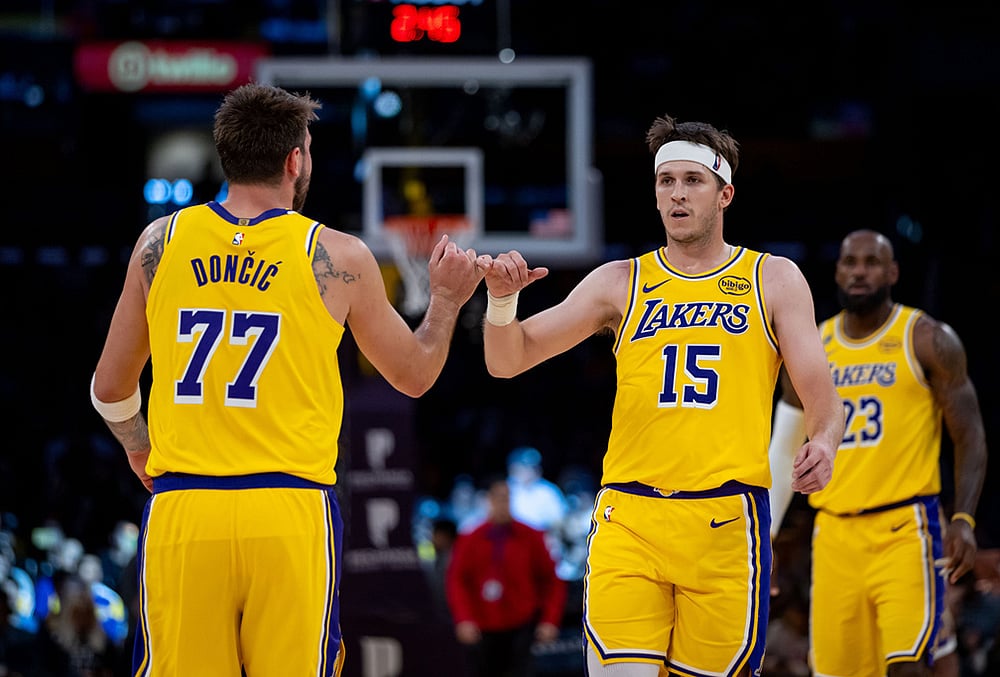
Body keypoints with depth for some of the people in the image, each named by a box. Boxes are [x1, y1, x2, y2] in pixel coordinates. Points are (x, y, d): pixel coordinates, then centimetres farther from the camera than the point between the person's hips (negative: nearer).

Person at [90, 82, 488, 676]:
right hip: (290, 514, -2)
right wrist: (447, 300, 30)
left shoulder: (160, 243, 8)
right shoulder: (337, 257, 1)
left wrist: (138, 450, 37)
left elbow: (111, 387, 17)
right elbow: (414, 376, 14)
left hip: (180, 513, 2)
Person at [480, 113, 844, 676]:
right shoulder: (621, 283, 13)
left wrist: (823, 444, -17)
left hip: (725, 520, -1)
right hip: (628, 518, 1)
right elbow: (507, 361, 11)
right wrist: (503, 300, -10)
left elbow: (822, 398, 5)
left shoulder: (773, 280, 11)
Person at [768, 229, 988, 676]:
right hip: (835, 535, 5)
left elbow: (970, 437, -2)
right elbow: (783, 451, 19)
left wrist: (964, 519, -16)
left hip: (906, 527, -5)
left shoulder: (927, 341, -1)